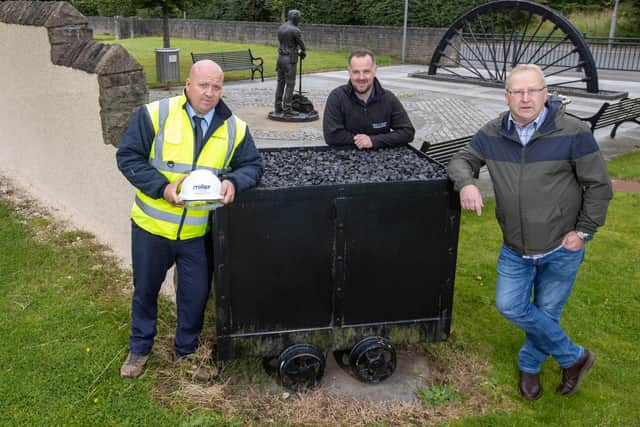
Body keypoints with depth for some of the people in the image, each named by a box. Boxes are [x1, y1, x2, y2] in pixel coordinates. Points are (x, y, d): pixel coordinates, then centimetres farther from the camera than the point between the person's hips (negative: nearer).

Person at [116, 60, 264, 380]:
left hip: (198, 231, 2)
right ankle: (140, 348, 42)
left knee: (196, 294, 13)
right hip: (152, 224, -1)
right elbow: (128, 157, -11)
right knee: (145, 290, 17)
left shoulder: (235, 128, -3)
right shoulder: (154, 115, -12)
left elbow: (252, 165, 1)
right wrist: (161, 186, -24)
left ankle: (187, 351, 38)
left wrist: (234, 181, -22)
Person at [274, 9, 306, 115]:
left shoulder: (281, 28, 10)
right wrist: (303, 52, 20)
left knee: (281, 83, 11)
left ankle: (278, 107, 13)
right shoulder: (295, 30, -16)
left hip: (281, 57, 8)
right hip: (290, 60, -8)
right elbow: (301, 44, -4)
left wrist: (297, 52, 24)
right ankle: (287, 109, -3)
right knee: (290, 84, -3)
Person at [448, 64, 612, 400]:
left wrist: (583, 231, -9)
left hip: (560, 249, -3)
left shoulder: (573, 133, -15)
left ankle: (530, 365, 38)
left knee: (546, 312, 10)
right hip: (515, 248, 3)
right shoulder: (492, 134, -4)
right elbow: (462, 160, 5)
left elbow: (599, 186, -7)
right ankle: (574, 357, 23)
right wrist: (466, 183, -18)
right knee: (510, 307, 0)